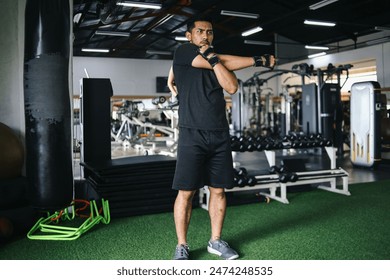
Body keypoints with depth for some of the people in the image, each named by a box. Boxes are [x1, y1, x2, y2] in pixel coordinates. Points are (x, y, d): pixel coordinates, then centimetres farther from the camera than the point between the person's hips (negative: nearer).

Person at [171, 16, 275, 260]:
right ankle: (182, 245, 11)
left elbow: (232, 87, -3)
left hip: (220, 135, 5)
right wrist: (258, 61, 0)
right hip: (193, 135, -5)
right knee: (186, 192, -3)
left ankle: (216, 241, 22)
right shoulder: (183, 53, 2)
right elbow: (226, 63, -7)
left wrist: (212, 56, -10)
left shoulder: (218, 59, 19)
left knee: (218, 190, 8)